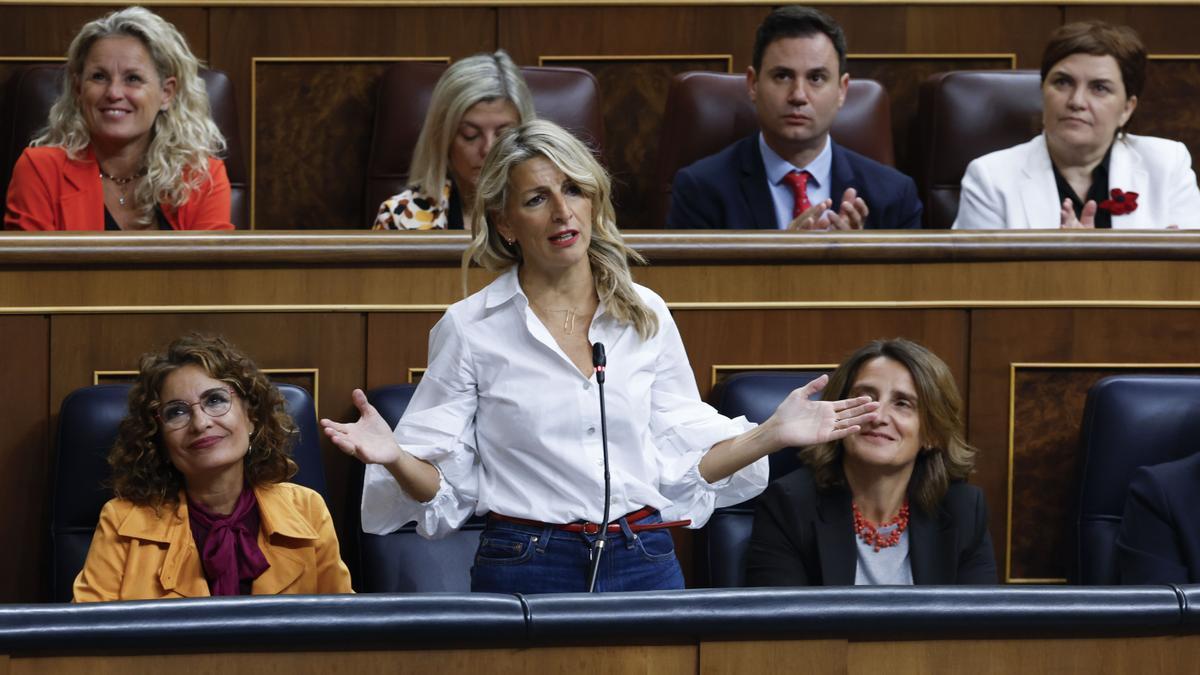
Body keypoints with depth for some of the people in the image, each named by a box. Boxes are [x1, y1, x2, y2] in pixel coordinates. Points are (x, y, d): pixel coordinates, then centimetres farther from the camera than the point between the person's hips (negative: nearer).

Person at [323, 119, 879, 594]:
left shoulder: (646, 315, 8)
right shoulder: (470, 329, -1)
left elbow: (678, 463, 11)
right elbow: (444, 485, -1)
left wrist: (771, 434, 1)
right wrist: (394, 458, -21)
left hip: (645, 567, 3)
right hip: (526, 573, -3)